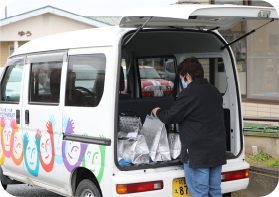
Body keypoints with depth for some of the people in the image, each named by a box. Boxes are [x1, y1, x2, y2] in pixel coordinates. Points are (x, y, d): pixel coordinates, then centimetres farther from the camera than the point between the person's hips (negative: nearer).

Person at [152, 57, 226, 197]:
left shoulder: (189, 93, -14)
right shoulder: (214, 91, 12)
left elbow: (170, 117, -10)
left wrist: (157, 112, 11)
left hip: (197, 153, -8)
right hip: (217, 151, 8)